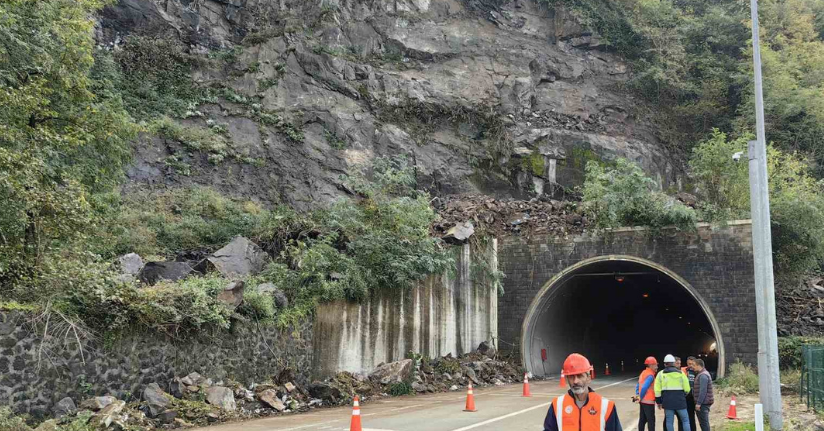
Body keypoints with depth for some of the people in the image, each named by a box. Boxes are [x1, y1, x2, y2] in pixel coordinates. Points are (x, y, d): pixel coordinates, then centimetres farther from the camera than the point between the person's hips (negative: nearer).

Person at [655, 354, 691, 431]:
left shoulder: (661, 374, 4)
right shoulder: (680, 373, 2)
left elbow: (657, 390, 0)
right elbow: (687, 389, 1)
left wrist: (658, 401, 10)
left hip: (667, 401, 1)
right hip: (680, 401, -1)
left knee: (669, 421, 5)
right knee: (685, 420, 7)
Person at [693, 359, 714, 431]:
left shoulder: (703, 375, -17)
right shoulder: (704, 373, 16)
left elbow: (703, 391, -23)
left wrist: (698, 403, -22)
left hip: (703, 403, -11)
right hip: (704, 402, 11)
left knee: (704, 422, -8)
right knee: (704, 422, 16)